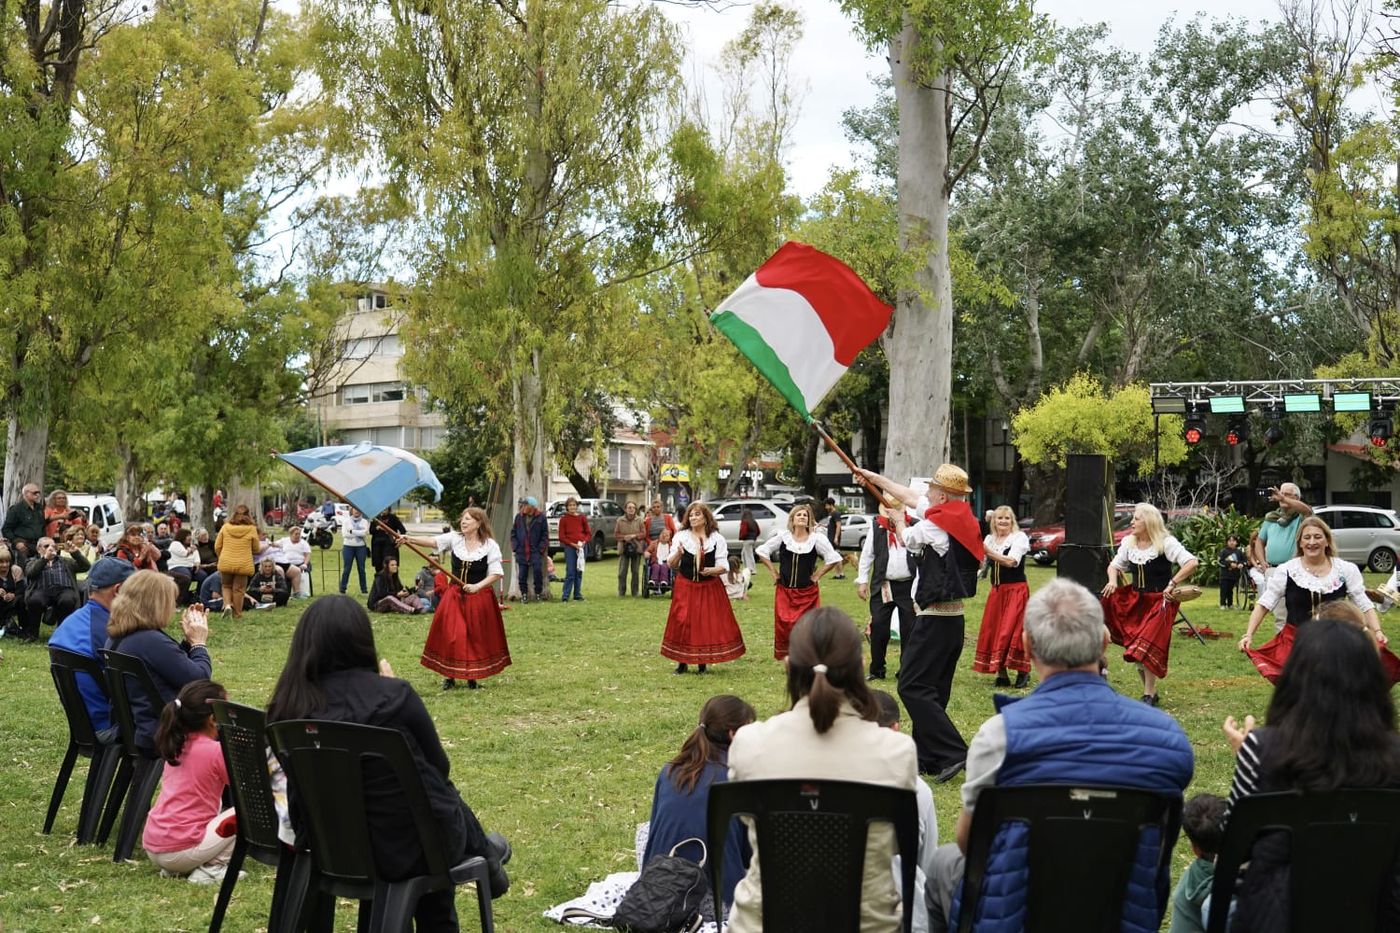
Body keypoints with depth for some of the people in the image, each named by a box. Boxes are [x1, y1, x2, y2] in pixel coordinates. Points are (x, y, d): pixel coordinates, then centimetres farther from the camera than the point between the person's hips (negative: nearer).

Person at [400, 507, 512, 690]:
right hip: (454, 595, 2)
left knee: (476, 638, 5)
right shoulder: (454, 538, 1)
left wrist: (477, 586, -19)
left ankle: (472, 676, 20)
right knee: (450, 636, 0)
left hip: (479, 597, -2)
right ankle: (449, 675, 14)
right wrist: (409, 539, -28)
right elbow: (433, 541, -13)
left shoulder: (490, 545, -6)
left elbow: (496, 574, -7)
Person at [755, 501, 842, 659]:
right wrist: (774, 572, 5)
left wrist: (817, 575, -3)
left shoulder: (817, 539, -3)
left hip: (808, 592, -1)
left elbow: (834, 558, -1)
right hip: (784, 591, 1)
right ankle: (785, 657, 13)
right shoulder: (782, 537, 1)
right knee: (783, 625, -1)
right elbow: (761, 551, 10)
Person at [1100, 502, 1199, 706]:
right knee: (1135, 651, 6)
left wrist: (1173, 583, -24)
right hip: (1134, 601, 6)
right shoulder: (1128, 543, 5)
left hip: (1158, 603, -6)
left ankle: (1149, 696, 0)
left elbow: (1191, 562, -20)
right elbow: (1115, 565, 16)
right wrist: (1113, 581, -5)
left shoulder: (1166, 543, -11)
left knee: (1147, 649, -11)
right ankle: (1151, 693, 20)